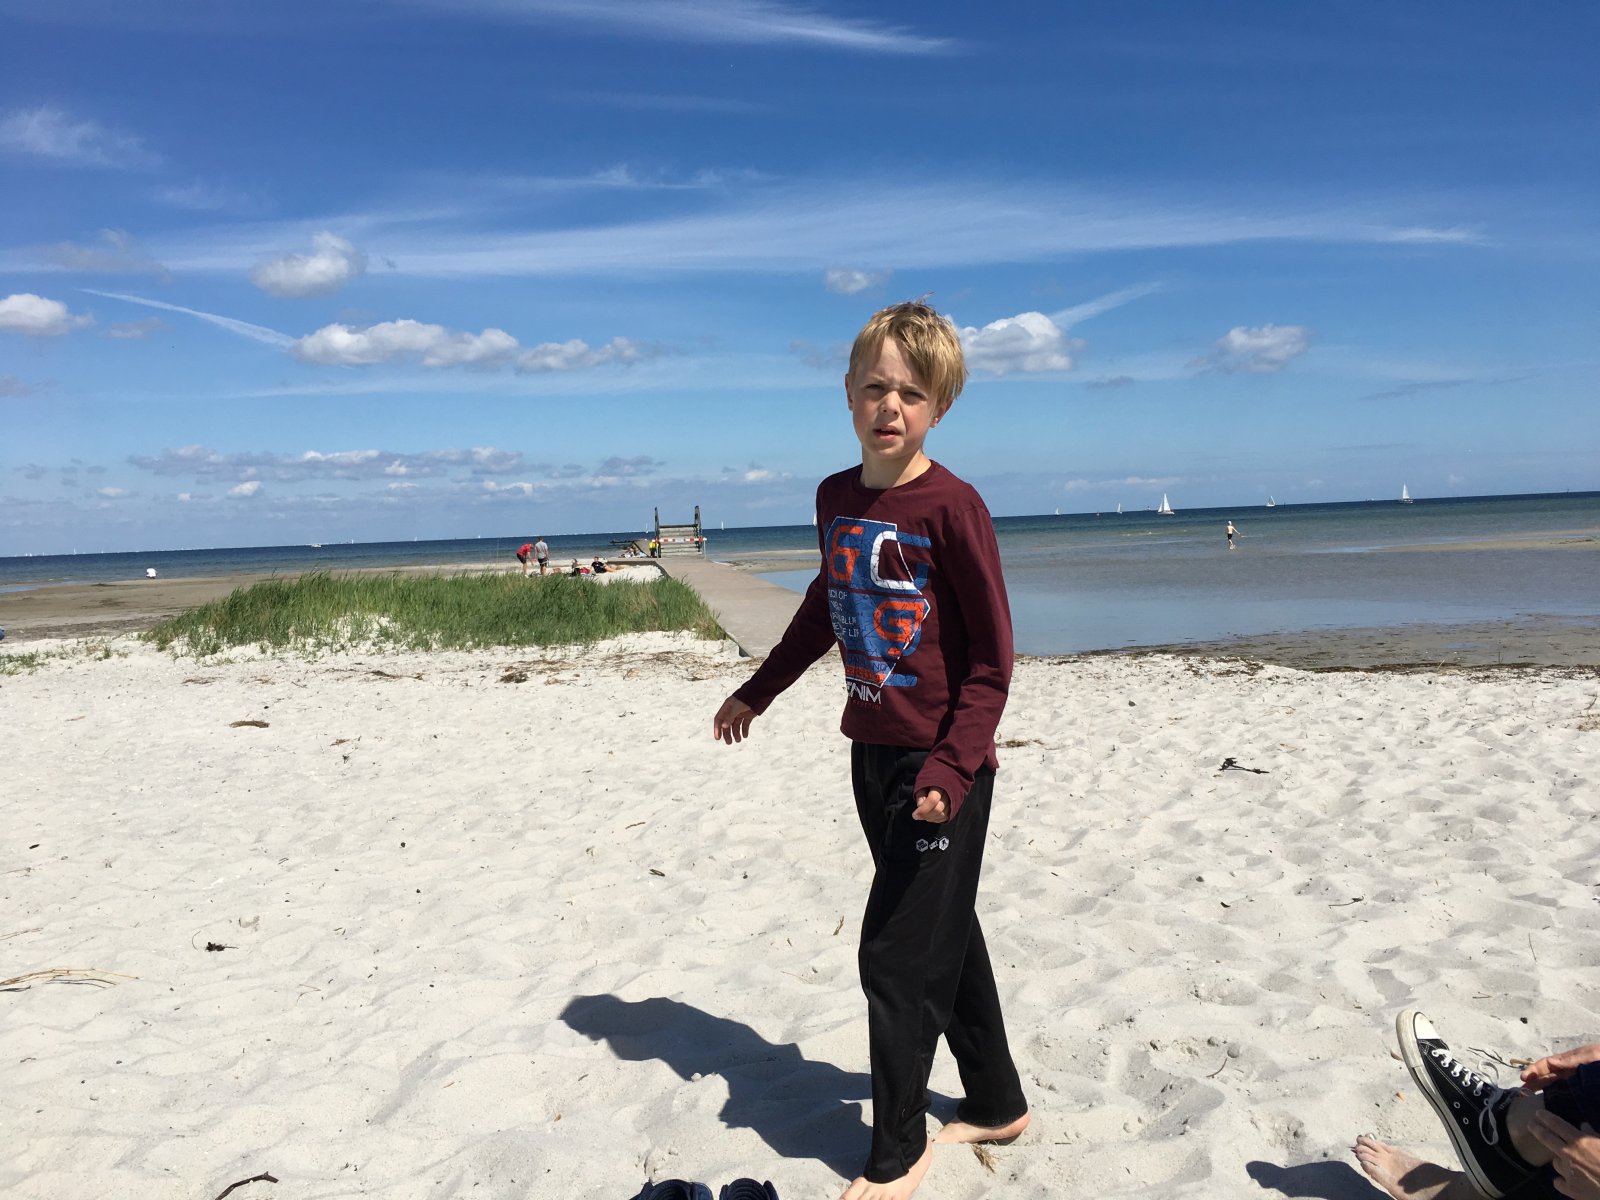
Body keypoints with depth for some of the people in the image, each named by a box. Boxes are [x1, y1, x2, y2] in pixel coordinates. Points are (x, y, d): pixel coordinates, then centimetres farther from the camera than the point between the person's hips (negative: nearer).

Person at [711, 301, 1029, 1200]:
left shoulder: (951, 507, -16)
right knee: (944, 938, 19)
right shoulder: (836, 499, 5)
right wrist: (758, 693, 27)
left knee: (898, 957, 0)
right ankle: (998, 1105, 38)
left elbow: (993, 655, -13)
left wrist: (952, 766, -22)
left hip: (942, 763, -7)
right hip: (873, 752, 7)